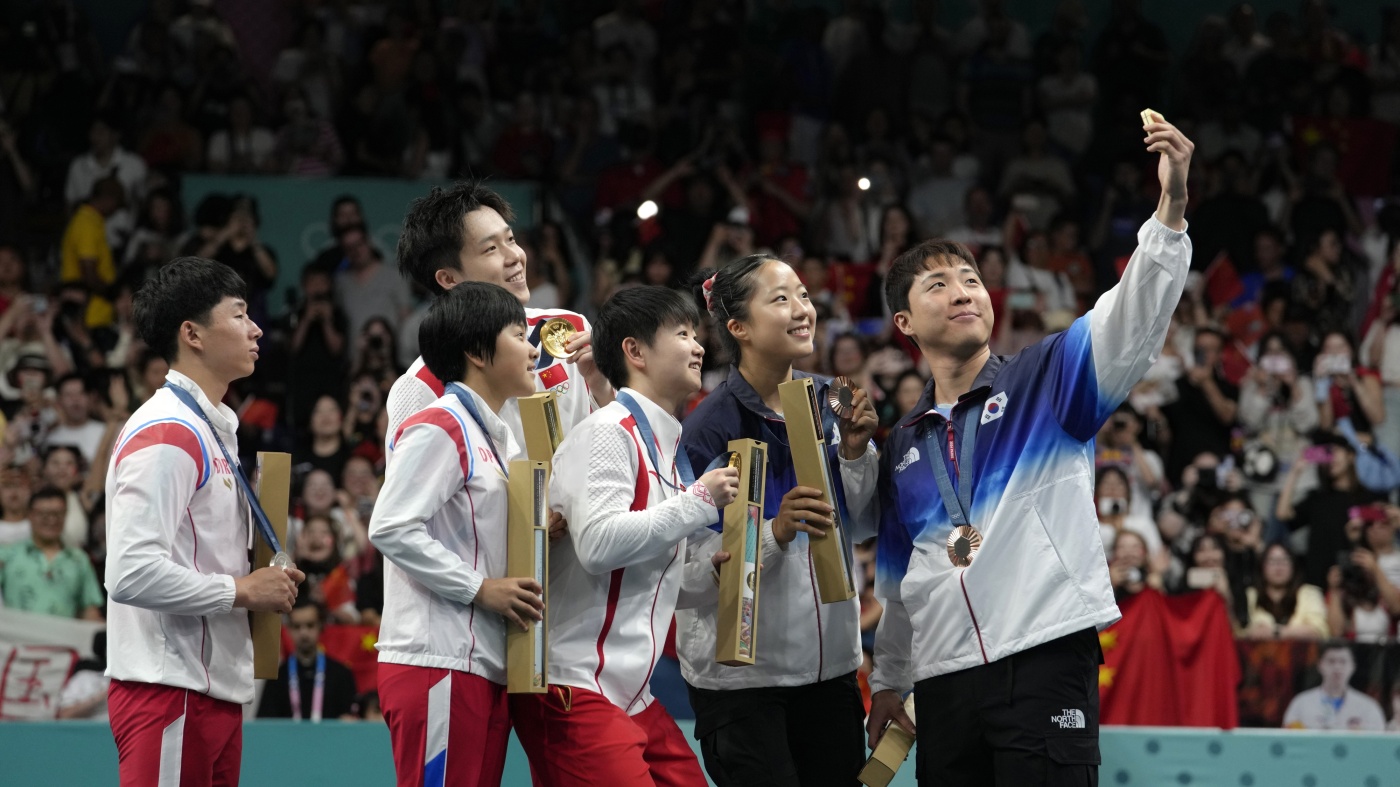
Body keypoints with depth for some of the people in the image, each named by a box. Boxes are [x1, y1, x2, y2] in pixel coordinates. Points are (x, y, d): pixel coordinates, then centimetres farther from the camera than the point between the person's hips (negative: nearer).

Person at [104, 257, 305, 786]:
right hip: (169, 691, -10)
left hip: (216, 689, 10)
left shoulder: (215, 429, 19)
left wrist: (267, 583, 9)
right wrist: (242, 590, -15)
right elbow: (132, 573, -23)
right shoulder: (166, 434, -14)